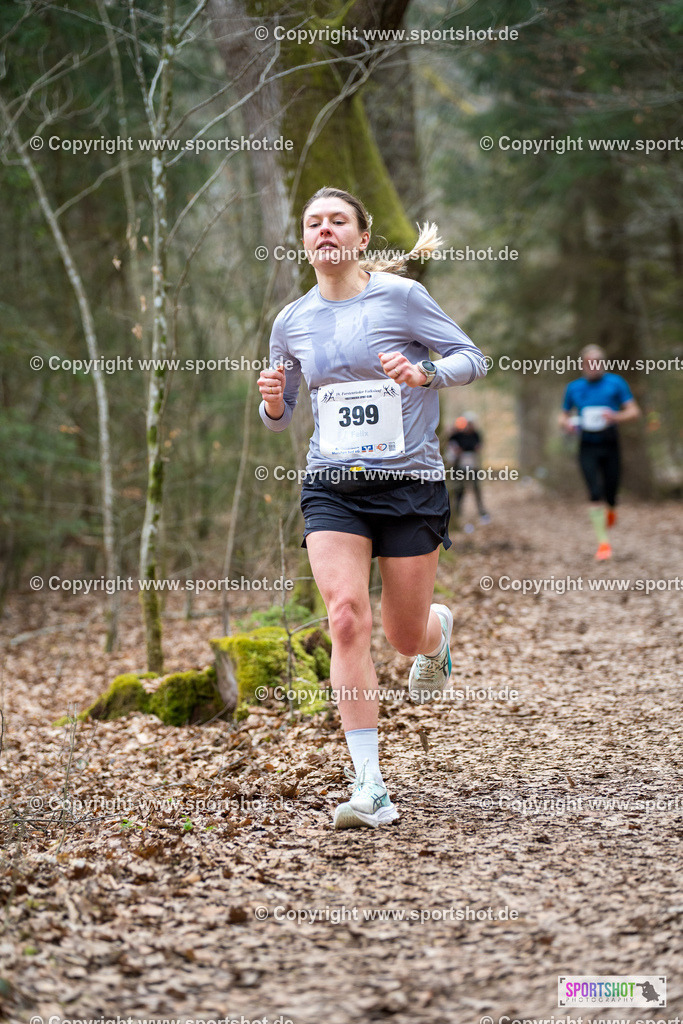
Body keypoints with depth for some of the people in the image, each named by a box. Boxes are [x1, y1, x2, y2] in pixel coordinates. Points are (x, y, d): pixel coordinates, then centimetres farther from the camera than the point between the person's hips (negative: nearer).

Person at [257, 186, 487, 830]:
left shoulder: (400, 295, -5)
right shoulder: (291, 322, 7)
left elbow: (472, 359, -2)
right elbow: (278, 416, 18)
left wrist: (425, 372, -22)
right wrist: (272, 403, -6)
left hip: (411, 481, -2)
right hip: (332, 487, 2)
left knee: (405, 637, 5)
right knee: (346, 618, -17)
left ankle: (439, 630, 47)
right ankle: (369, 787, -14)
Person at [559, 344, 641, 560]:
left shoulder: (615, 383, 1)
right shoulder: (574, 388, 8)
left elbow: (634, 411, -1)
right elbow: (564, 415, 17)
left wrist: (617, 417, -21)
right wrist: (566, 423, -7)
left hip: (610, 446, -1)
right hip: (588, 447, 1)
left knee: (610, 497, 1)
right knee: (595, 494, -14)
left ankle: (610, 510, 39)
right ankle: (603, 542, -9)